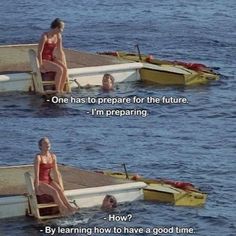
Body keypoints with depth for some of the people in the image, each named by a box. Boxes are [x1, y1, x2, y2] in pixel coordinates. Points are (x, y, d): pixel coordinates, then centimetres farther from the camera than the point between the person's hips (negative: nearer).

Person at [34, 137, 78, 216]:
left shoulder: (53, 156, 6)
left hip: (49, 180, 5)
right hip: (40, 182, -5)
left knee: (59, 190, -25)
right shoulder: (38, 157, -12)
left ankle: (69, 207, -39)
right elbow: (36, 174, -16)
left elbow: (56, 172, 10)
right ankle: (64, 209, -36)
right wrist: (37, 189, -20)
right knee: (54, 191, -31)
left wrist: (60, 185, 3)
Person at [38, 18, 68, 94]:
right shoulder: (45, 36, -20)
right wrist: (41, 66, -18)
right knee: (59, 69, -30)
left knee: (64, 68, -23)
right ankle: (57, 91, -21)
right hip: (44, 60, -6)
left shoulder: (58, 36, 3)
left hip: (52, 59, 7)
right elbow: (39, 52, -19)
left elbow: (60, 51, 8)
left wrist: (65, 64, 0)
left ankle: (61, 91, -19)